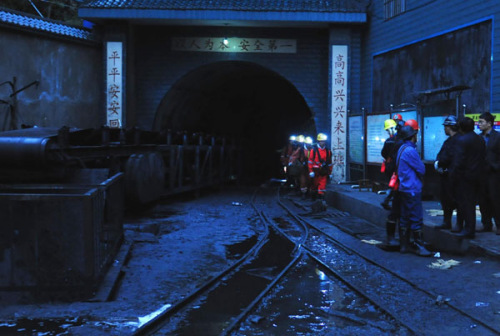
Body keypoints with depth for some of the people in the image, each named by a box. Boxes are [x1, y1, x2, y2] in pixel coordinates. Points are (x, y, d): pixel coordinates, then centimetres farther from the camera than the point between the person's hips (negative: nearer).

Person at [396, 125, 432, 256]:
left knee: (405, 218, 11)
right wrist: (420, 177, 9)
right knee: (416, 218, -4)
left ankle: (404, 245, 17)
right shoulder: (410, 150, -17)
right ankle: (418, 246, -1)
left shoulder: (401, 149, 12)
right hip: (412, 189, -10)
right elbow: (421, 169, -12)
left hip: (404, 188, 10)